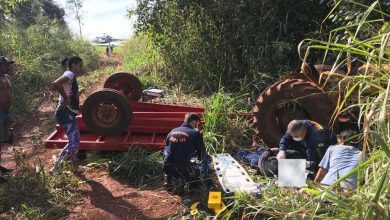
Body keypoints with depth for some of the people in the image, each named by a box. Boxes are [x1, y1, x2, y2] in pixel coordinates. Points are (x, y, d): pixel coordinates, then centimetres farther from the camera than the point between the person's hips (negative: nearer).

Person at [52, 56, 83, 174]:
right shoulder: (69, 74, -13)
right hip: (65, 113, -10)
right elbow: (56, 83, -33)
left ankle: (74, 167, 29)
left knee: (75, 140, 18)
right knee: (73, 142, -10)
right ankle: (57, 166, -6)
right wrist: (66, 98, -26)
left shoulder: (72, 77, 16)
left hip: (69, 113, 10)